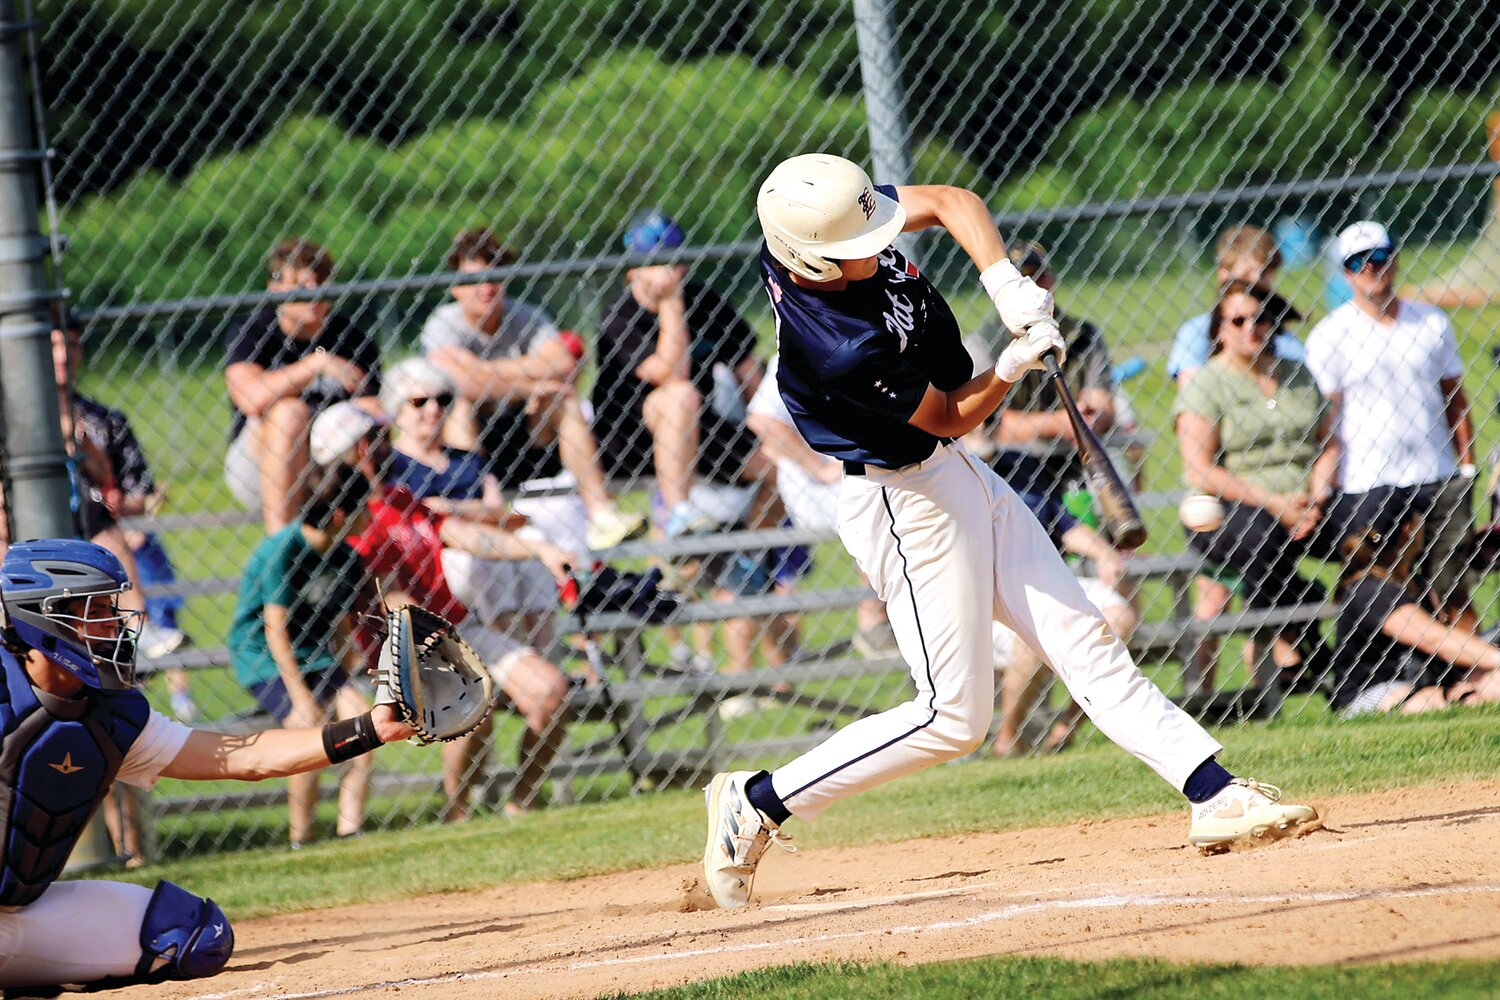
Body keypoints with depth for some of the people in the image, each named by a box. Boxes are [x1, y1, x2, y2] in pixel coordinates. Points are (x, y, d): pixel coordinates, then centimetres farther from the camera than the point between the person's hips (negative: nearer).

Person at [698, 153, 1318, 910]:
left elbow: (948, 202, -2)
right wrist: (1015, 363, -25)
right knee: (952, 718, -4)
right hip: (909, 504, -9)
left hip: (960, 479, 9)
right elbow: (953, 415, -16)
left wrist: (1005, 282, -16)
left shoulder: (823, 225, -12)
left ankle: (1215, 796, 5)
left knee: (1081, 638, 6)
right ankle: (757, 804, 6)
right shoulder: (845, 349, -33)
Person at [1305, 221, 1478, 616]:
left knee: (1453, 592, 5)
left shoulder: (1433, 322, 12)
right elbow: (1325, 419, -4)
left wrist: (1467, 466, 10)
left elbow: (1455, 400, 17)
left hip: (1441, 480, 4)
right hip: (1371, 488, -4)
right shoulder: (1329, 335, -1)